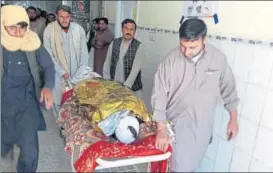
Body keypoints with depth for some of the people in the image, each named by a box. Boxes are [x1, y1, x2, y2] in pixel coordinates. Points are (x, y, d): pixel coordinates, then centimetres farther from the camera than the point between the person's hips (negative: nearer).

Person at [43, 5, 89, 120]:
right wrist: (62, 72, -14)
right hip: (59, 74, -1)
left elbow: (84, 52, 1)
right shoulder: (49, 30, -10)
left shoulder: (79, 29, -5)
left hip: (77, 73, 2)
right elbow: (49, 56, -9)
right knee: (59, 101, 7)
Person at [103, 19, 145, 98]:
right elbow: (107, 63, 5)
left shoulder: (139, 47, -9)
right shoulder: (114, 43, 2)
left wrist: (125, 87, -24)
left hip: (132, 88, -3)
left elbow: (135, 69, -17)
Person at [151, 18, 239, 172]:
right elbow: (159, 94, -13)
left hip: (202, 125, 2)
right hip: (176, 123, -1)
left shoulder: (218, 58, -9)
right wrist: (161, 128, -15)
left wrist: (233, 119, 6)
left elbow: (228, 89, 3)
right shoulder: (172, 59, -15)